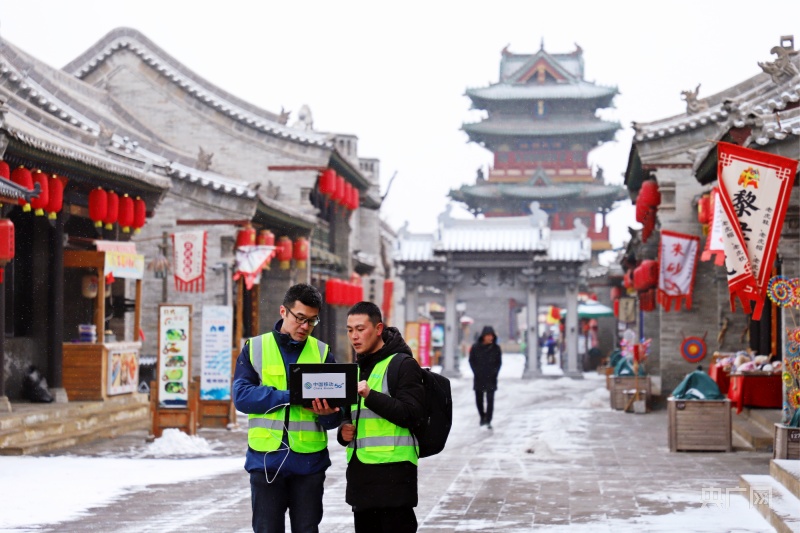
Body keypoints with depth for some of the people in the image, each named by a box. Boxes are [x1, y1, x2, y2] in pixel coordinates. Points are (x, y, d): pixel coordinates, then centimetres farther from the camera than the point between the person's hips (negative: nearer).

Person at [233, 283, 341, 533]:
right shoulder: (255, 348, 4)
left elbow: (335, 414, 1)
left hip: (309, 459, 1)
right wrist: (290, 397, -19)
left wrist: (327, 413, -23)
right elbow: (241, 395, -10)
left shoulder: (323, 353, 6)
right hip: (266, 458, -1)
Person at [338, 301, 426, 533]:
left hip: (393, 471, -8)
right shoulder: (356, 369, 20)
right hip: (360, 471, 8)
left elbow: (412, 415, -14)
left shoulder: (402, 364, -5)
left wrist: (370, 395, -22)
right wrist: (344, 431, 5)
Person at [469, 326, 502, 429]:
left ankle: (488, 421, -5)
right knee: (479, 399, 9)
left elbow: (499, 362, 7)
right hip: (478, 378, 1)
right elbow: (471, 360, 4)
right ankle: (482, 417, 30)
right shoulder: (475, 347, -2)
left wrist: (494, 372, -6)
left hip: (491, 378, -1)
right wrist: (476, 372, -6)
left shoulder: (496, 348, 0)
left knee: (490, 400, -7)